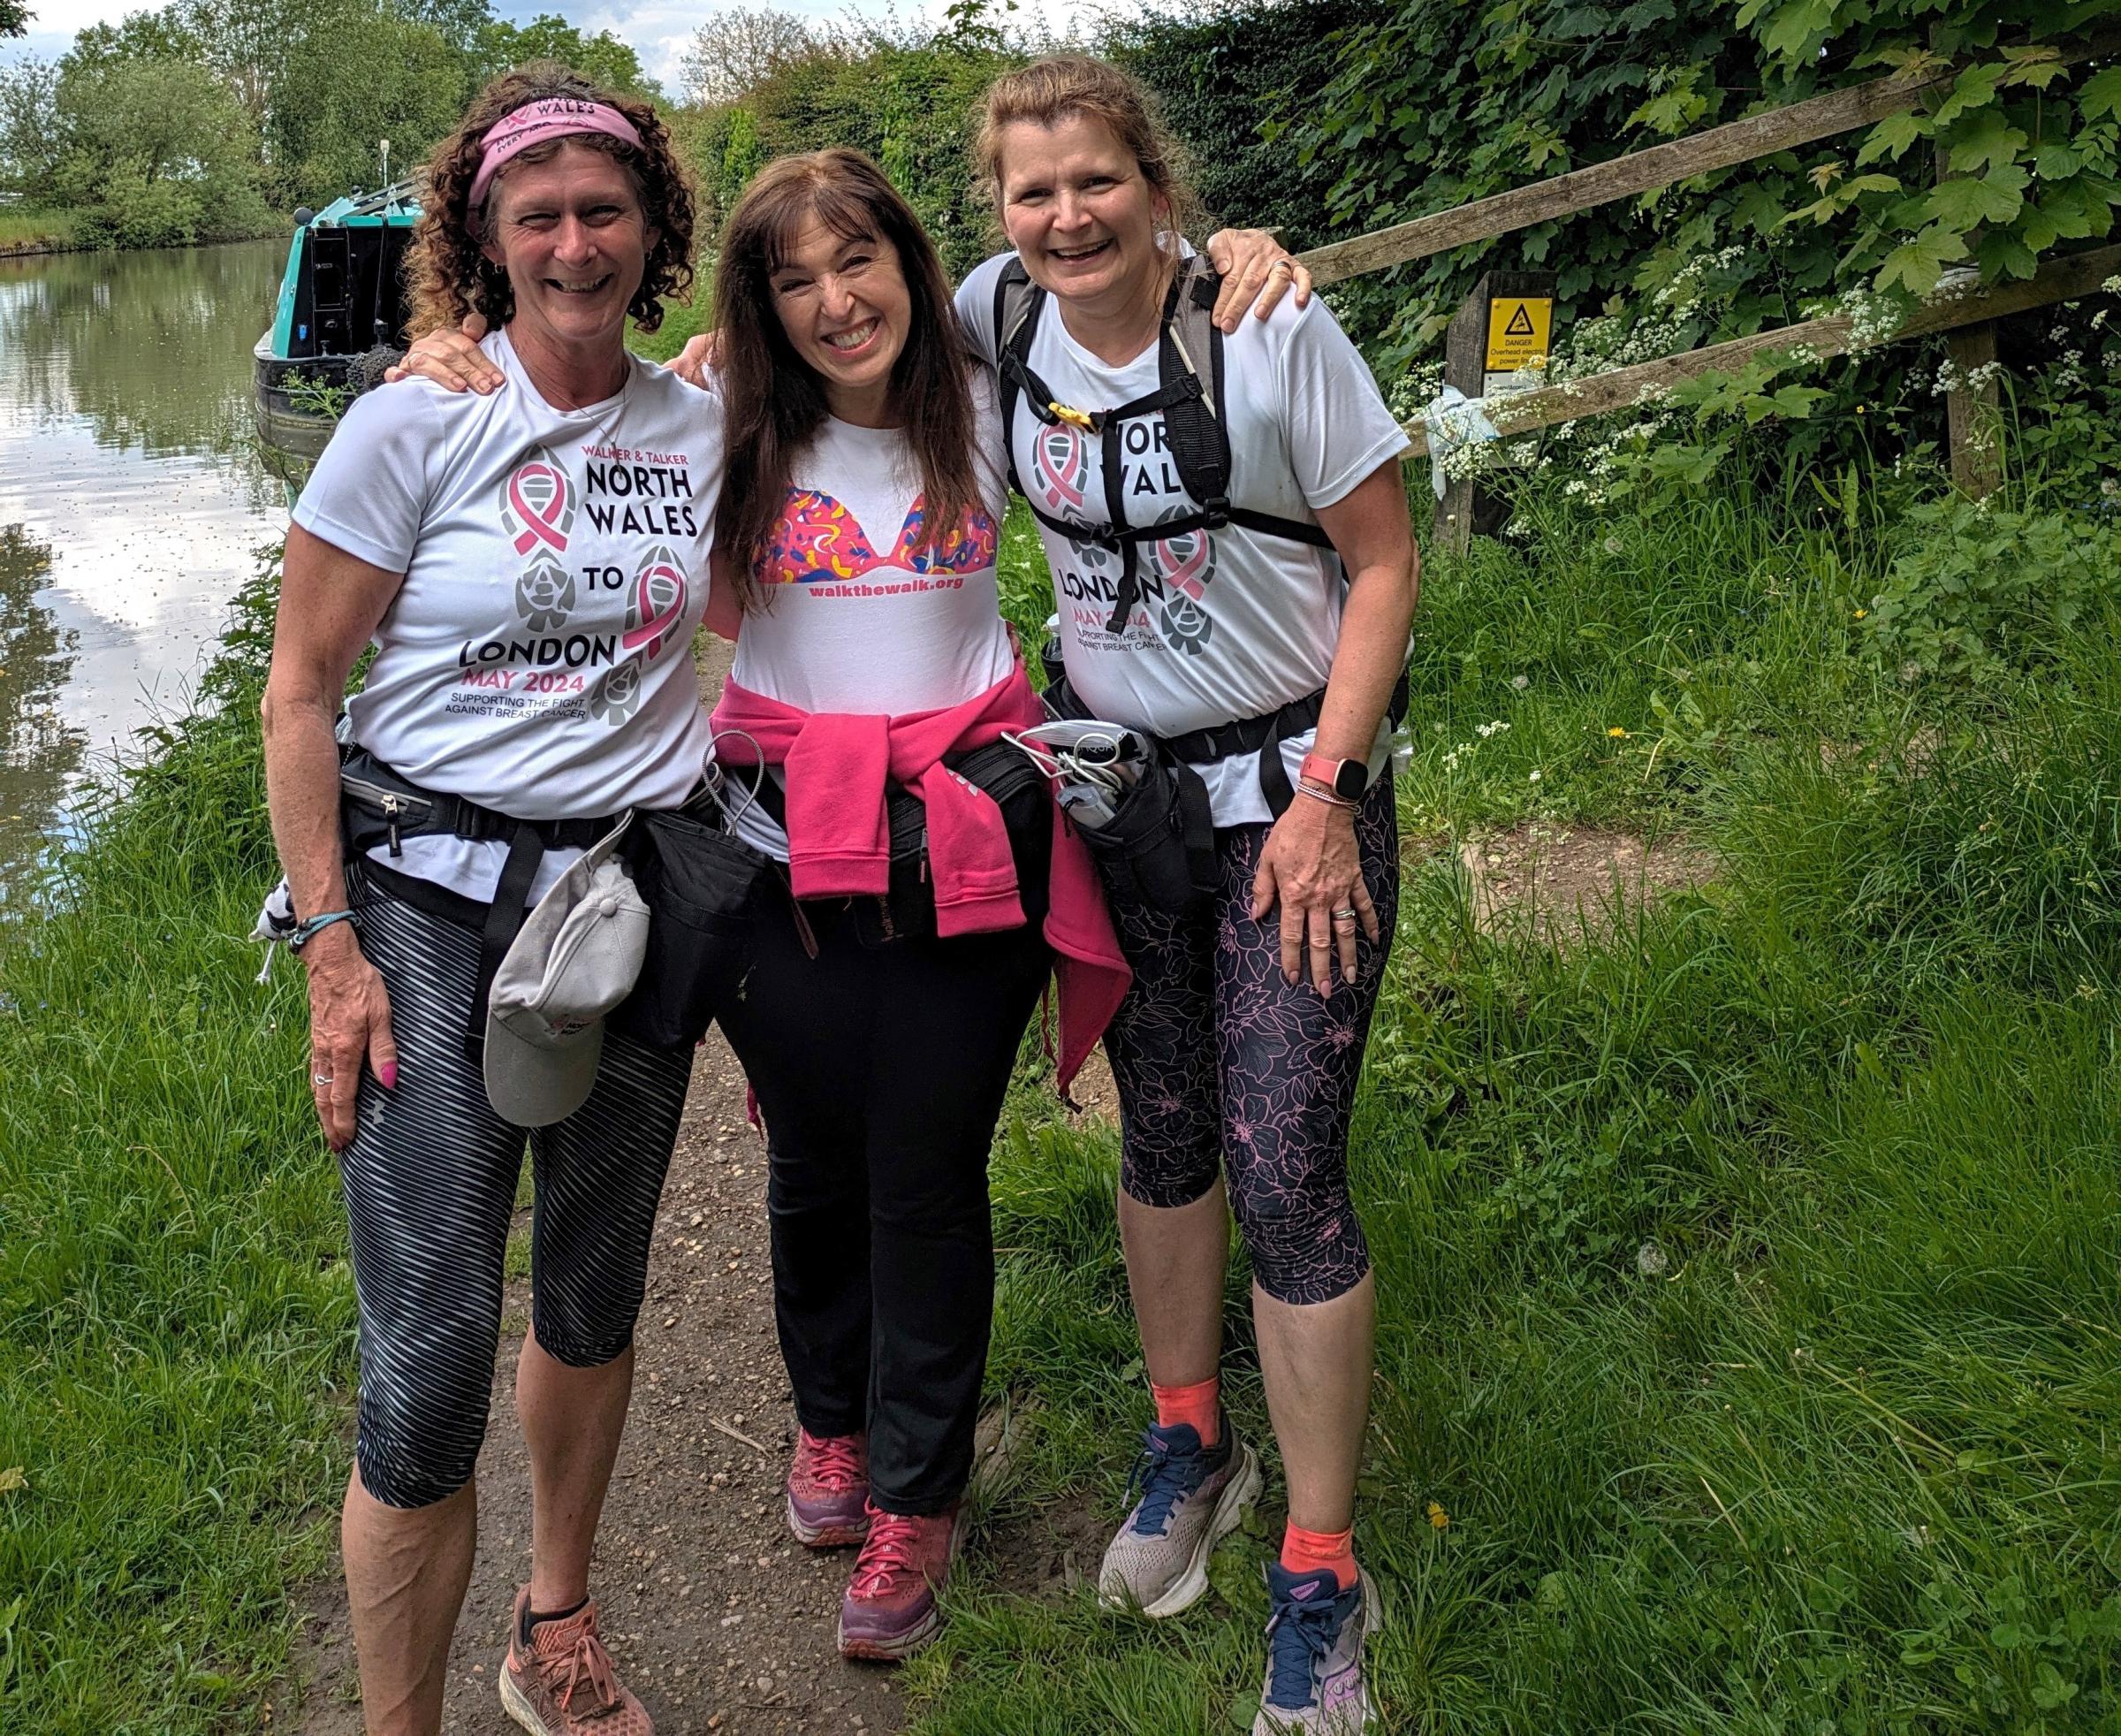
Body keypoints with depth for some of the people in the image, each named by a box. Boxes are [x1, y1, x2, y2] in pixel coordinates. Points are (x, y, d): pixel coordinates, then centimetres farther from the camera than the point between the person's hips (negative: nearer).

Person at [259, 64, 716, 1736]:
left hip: (633, 893, 5)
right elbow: (300, 693, -6)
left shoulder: (700, 426, 4)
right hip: (433, 898, -4)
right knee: (432, 1358, -8)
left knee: (597, 1296, 17)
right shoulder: (417, 423, -8)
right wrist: (328, 944, -11)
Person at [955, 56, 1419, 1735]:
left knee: (1286, 1172, -7)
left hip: (1293, 784, -4)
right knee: (1162, 1131, 15)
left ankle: (1322, 1577, 8)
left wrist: (1325, 794, -16)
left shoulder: (1273, 331, -16)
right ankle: (1191, 1441, 38)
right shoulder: (998, 312, -3)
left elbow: (1383, 562, -11)